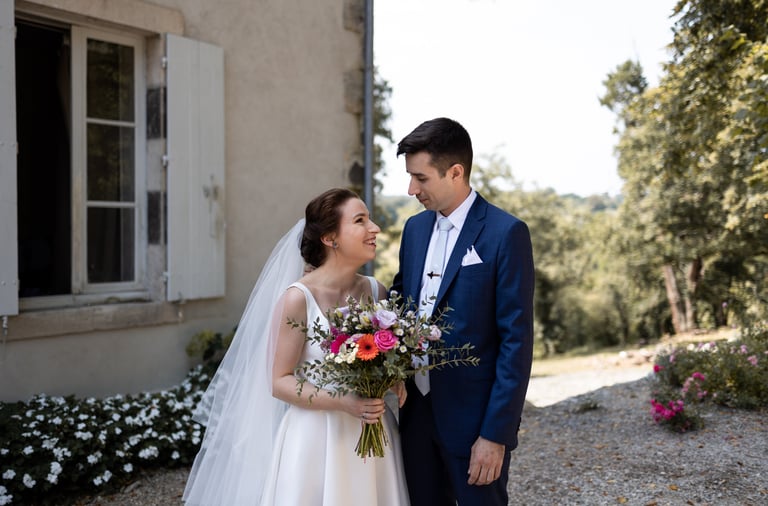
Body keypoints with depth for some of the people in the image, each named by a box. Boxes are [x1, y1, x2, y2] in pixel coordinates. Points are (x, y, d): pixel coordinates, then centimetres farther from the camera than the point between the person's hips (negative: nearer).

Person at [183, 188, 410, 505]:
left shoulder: (374, 291, 0)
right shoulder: (298, 298, -15)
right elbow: (278, 382, -12)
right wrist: (343, 402, -23)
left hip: (371, 438, 5)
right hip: (315, 440, -5)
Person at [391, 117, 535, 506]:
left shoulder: (505, 233, -13)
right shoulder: (415, 227, 7)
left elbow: (517, 340, -15)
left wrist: (496, 434, -16)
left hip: (473, 417, -6)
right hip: (417, 412, 6)